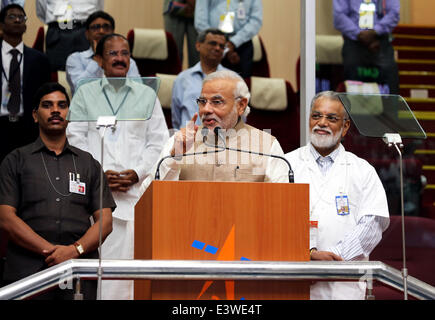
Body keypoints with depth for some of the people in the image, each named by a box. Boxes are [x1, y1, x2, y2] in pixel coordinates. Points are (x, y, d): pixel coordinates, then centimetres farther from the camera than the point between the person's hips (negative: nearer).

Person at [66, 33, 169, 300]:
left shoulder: (147, 95, 15)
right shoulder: (85, 94, 13)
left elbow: (158, 142, 9)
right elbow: (75, 140, 6)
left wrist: (137, 173, -6)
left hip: (135, 190, 0)